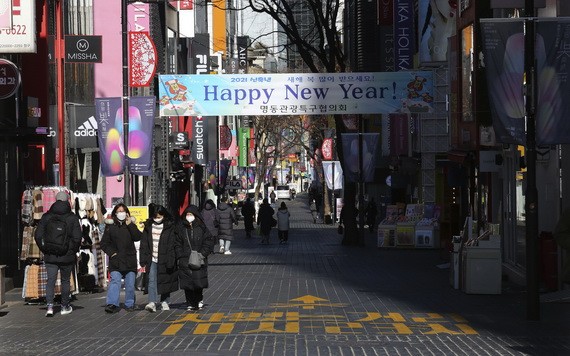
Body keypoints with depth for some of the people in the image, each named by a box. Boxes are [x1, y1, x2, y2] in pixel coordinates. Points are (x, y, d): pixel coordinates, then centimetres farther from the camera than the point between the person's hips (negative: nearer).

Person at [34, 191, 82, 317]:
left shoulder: (46, 217, 1)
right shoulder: (72, 218, -6)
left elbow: (38, 236, -1)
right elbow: (77, 238, -11)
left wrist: (44, 250, 9)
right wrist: (74, 250, 5)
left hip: (50, 256, 1)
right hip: (67, 256, -1)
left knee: (50, 281, 2)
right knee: (65, 281, 13)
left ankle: (50, 306, -14)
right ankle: (65, 307, 21)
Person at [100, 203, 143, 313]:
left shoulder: (130, 225, 10)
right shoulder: (110, 226, 6)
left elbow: (138, 237, -7)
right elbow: (104, 243, 7)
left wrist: (130, 225, -11)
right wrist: (111, 252, -6)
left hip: (130, 260, 2)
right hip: (116, 260, -2)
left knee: (130, 283, 4)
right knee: (115, 280, -16)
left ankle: (129, 304, 16)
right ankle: (112, 304, -25)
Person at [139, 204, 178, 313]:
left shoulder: (170, 227, -4)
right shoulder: (148, 226, 7)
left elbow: (172, 245, -7)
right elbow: (144, 244, 9)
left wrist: (170, 261, -13)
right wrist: (143, 259, 3)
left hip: (164, 259, -2)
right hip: (152, 259, 2)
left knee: (165, 280, 8)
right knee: (152, 280, -10)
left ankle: (165, 302, 20)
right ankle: (152, 302, -18)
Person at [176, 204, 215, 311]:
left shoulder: (201, 227, 2)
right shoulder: (181, 227, 6)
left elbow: (209, 241, 3)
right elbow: (177, 243, 9)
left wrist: (203, 253, -6)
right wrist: (180, 255, -2)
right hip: (185, 261, 2)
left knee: (198, 282, -6)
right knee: (187, 283, 0)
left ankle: (199, 300, 16)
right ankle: (190, 303, 10)